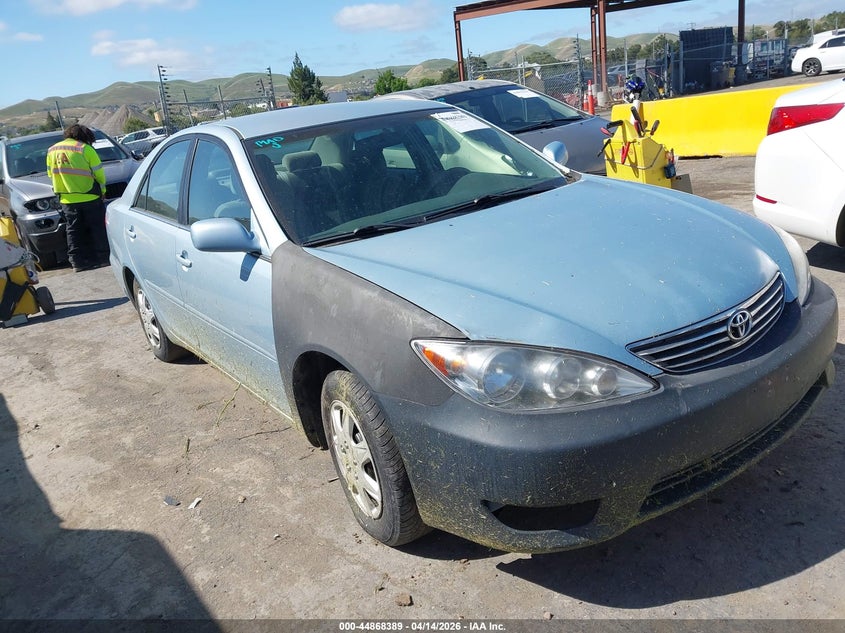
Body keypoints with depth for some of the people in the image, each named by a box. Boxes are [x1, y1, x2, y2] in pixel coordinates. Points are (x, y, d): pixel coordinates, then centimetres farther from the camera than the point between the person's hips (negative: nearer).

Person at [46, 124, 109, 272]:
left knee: (74, 231, 9)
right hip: (90, 198, -4)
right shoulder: (85, 149, -8)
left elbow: (51, 174, 14)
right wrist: (102, 191, 9)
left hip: (67, 199, 5)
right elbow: (99, 173, -6)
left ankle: (77, 261, 8)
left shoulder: (52, 151, 10)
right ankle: (103, 257, 8)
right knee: (97, 228, 6)